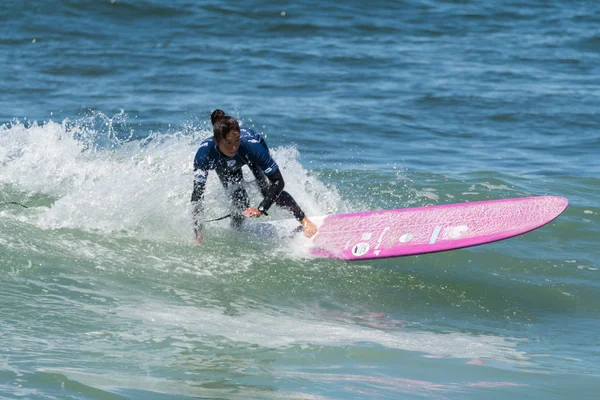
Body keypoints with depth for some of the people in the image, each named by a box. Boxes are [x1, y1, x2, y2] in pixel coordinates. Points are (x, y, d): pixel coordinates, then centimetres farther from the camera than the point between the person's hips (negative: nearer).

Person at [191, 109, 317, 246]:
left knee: (269, 191, -19)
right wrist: (198, 233, -44)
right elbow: (197, 194, -39)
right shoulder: (205, 153, -43)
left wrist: (261, 209, -47)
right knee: (240, 204, -12)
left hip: (252, 155, -1)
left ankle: (304, 220, 1)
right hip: (224, 167, 1)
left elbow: (278, 182, -38)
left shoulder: (251, 145, -44)